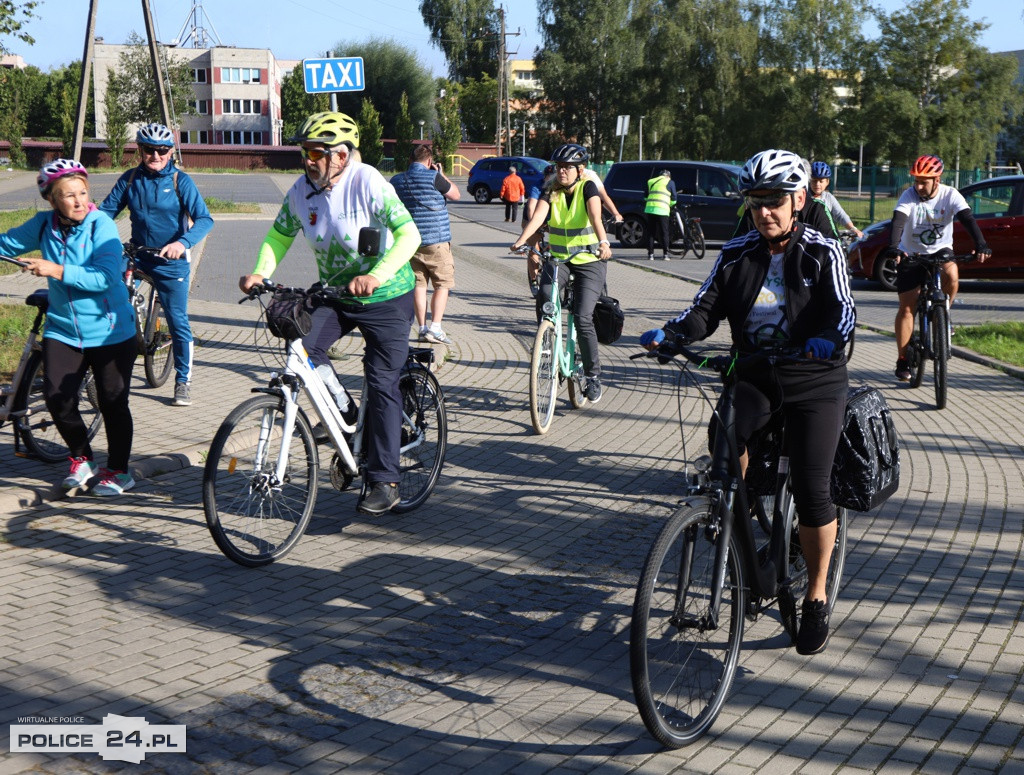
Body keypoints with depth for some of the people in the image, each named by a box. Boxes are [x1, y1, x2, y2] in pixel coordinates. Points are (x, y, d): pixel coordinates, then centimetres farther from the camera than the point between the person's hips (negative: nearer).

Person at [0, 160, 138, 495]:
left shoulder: (101, 225, -16)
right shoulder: (43, 225, -2)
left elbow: (106, 277, -27)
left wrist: (56, 270, -32)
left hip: (109, 331, -4)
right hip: (63, 329, 4)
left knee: (112, 403, 3)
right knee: (57, 397, -5)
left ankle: (118, 471, 22)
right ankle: (83, 460, 19)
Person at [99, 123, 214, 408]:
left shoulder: (180, 181, -8)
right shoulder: (130, 179, 1)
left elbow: (204, 219, -16)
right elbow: (106, 211, 0)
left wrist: (183, 242, -33)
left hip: (171, 261, -3)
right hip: (136, 257, 3)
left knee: (178, 323, 1)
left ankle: (183, 381, 16)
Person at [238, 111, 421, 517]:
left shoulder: (367, 183, -23)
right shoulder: (302, 190, -7)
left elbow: (408, 234, -30)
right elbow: (280, 235, 5)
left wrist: (377, 275, -45)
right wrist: (260, 272, -14)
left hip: (386, 297, -5)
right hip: (335, 293, 5)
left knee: (382, 385, -5)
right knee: (302, 345, -21)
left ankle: (384, 482, 6)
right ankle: (343, 412, 7)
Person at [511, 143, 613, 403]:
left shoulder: (587, 188, -8)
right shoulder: (551, 192, 0)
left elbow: (595, 216, -25)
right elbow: (537, 216, -17)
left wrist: (603, 242, -44)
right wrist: (522, 240, -36)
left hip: (589, 262, -3)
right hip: (557, 259, 3)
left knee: (583, 318, -13)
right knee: (545, 295, -29)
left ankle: (593, 375, 2)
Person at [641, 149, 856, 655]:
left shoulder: (822, 252, -4)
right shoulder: (736, 254, 5)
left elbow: (842, 309, -16)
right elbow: (707, 308, -2)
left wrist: (827, 338, -39)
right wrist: (670, 333, -23)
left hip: (814, 382, -2)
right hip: (753, 376, 3)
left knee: (811, 490, -6)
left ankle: (817, 598, 12)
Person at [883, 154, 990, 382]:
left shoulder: (950, 195, -14)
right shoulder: (909, 196, -17)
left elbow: (968, 219, -25)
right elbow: (898, 222, -31)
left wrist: (980, 245, -43)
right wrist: (893, 247, -50)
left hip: (940, 251, 1)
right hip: (910, 255, 0)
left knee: (951, 274, -34)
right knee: (907, 307, -3)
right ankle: (902, 361, 8)